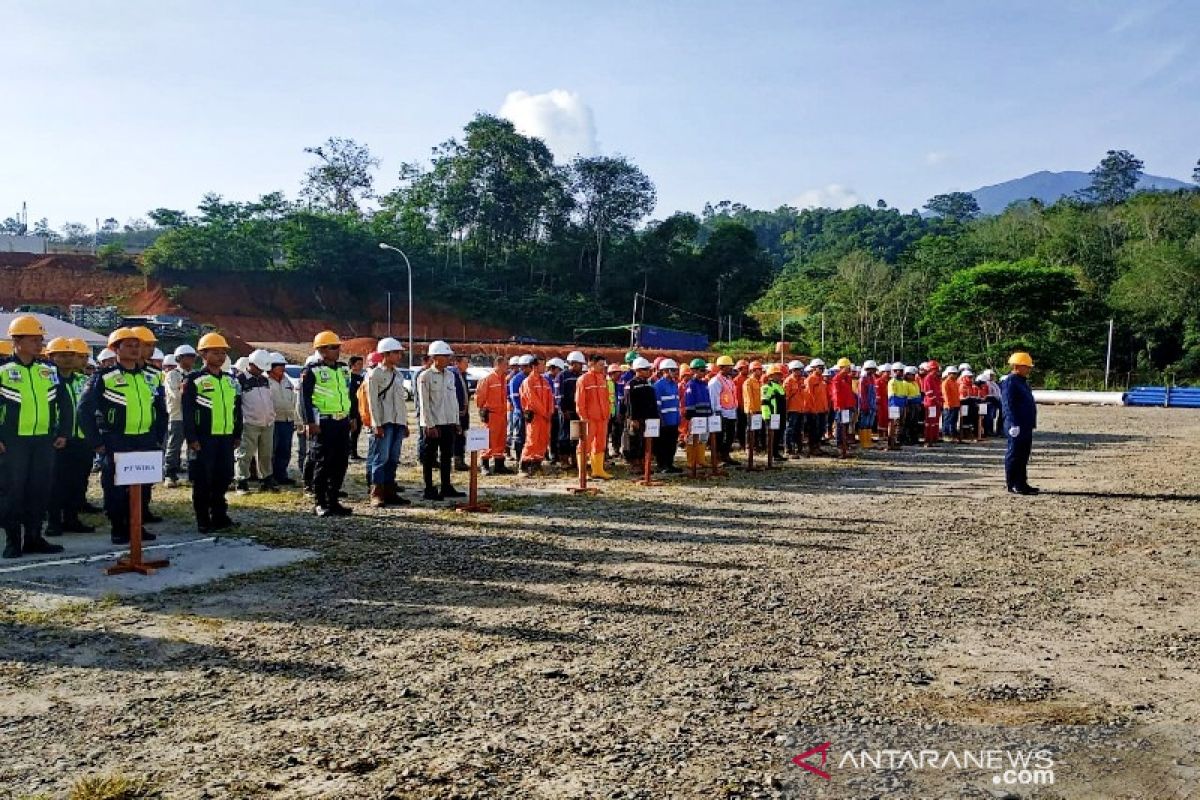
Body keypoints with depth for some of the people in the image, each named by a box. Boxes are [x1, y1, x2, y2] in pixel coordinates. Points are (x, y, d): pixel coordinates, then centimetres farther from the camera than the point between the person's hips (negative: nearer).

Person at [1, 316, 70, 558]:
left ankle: (33, 538, 18)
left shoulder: (49, 370, 9)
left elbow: (65, 403, 14)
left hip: (45, 441, 4)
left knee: (40, 491, 8)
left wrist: (64, 433, 9)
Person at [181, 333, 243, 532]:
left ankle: (220, 516, 20)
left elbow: (237, 410, 17)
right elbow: (188, 412, -8)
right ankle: (203, 521, 10)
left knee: (223, 479, 9)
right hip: (203, 439, -5)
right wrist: (191, 438, -13)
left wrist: (237, 435, 14)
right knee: (202, 481, 2)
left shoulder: (231, 381, 13)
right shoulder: (194, 380, -5)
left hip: (226, 438, 5)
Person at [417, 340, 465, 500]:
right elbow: (424, 403, -11)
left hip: (448, 422, 6)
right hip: (432, 424, -6)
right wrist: (430, 425, -15)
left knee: (446, 456, 11)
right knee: (430, 457, 2)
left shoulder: (450, 375, 11)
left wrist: (456, 421, 11)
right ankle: (429, 490, 8)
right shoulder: (425, 376, -8)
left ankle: (446, 487, 19)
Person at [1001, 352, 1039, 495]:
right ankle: (1012, 485, -1)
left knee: (1023, 456, 14)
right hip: (1017, 426, -10)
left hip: (1026, 426, 10)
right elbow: (1008, 405, -20)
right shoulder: (1010, 382, -13)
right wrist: (1014, 424, -25)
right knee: (1014, 455, -5)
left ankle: (1022, 483, 21)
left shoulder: (1023, 381, 19)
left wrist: (1031, 423, 24)